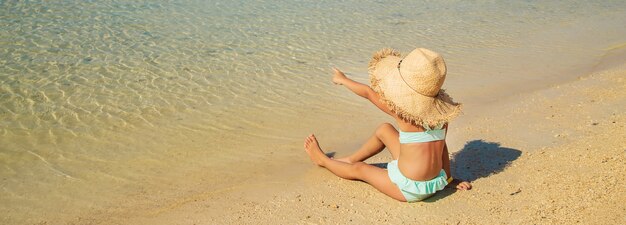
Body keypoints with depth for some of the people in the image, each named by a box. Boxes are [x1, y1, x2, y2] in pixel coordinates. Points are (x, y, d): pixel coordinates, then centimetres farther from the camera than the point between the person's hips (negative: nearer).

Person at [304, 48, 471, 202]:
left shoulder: (401, 110, -22)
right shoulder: (441, 112, -9)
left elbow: (368, 92, -7)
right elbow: (442, 145, 2)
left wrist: (343, 80, 9)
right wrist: (449, 178, 14)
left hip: (410, 190, -6)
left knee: (358, 169, 19)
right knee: (384, 130, 17)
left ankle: (323, 160, 48)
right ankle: (349, 159, 39)